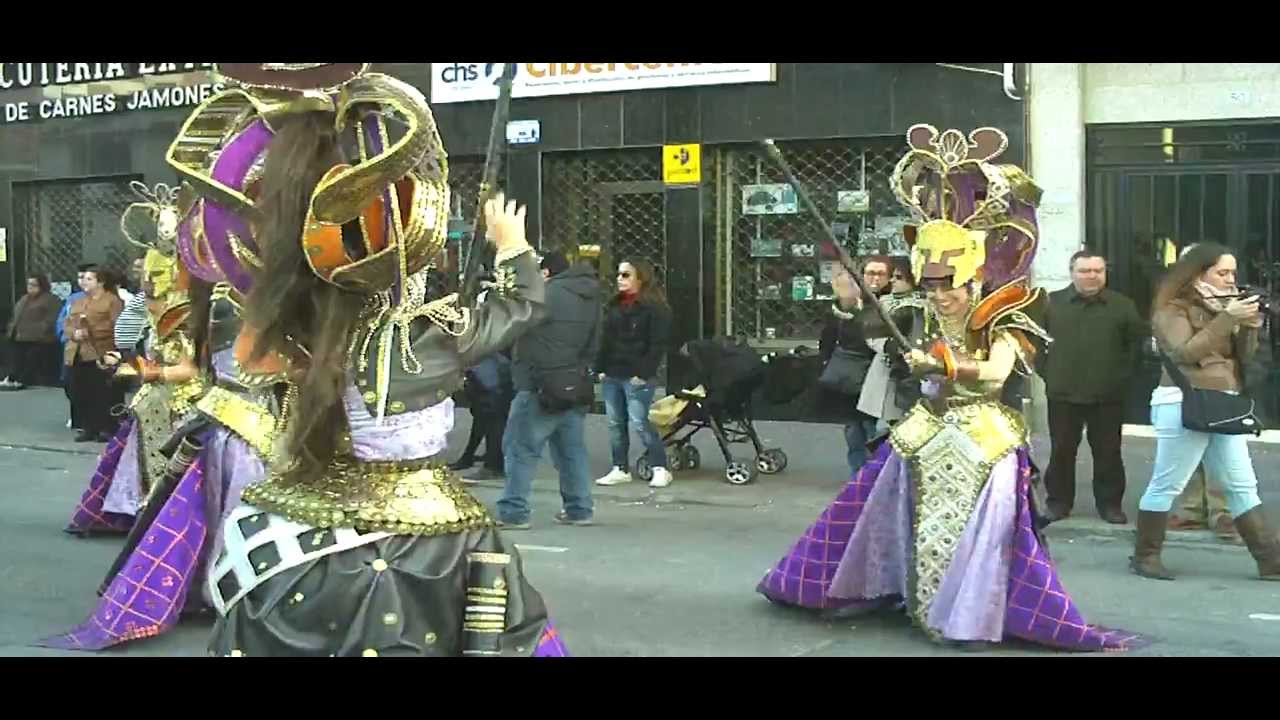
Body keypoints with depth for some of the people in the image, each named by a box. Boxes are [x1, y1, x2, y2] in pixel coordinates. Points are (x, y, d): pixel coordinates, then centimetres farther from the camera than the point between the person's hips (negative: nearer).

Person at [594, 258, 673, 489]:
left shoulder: (655, 308, -7)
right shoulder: (614, 305, 15)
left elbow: (658, 345, -11)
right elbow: (605, 339, 18)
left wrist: (643, 373, -16)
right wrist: (600, 368, 9)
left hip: (637, 377, -7)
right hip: (611, 375, 7)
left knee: (639, 423, -8)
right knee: (615, 424, 9)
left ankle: (660, 469, 3)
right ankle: (620, 469, 18)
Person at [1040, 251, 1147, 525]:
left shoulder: (1122, 305, 2)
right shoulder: (1051, 302, 1)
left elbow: (1140, 340, 7)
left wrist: (1124, 373, 1)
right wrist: (1045, 370, 1)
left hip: (1107, 395, 0)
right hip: (1063, 393, 0)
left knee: (1108, 452, 7)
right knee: (1061, 451, 7)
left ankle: (1110, 503, 18)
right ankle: (1059, 501, 19)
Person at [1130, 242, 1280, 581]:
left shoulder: (1221, 305, 17)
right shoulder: (1172, 309, -4)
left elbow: (1243, 357, 14)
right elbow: (1185, 352, -19)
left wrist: (1249, 327, -4)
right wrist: (1227, 319, -20)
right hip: (1185, 404, -8)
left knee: (1243, 486, 7)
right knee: (1166, 486, -3)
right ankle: (1144, 556, 8)